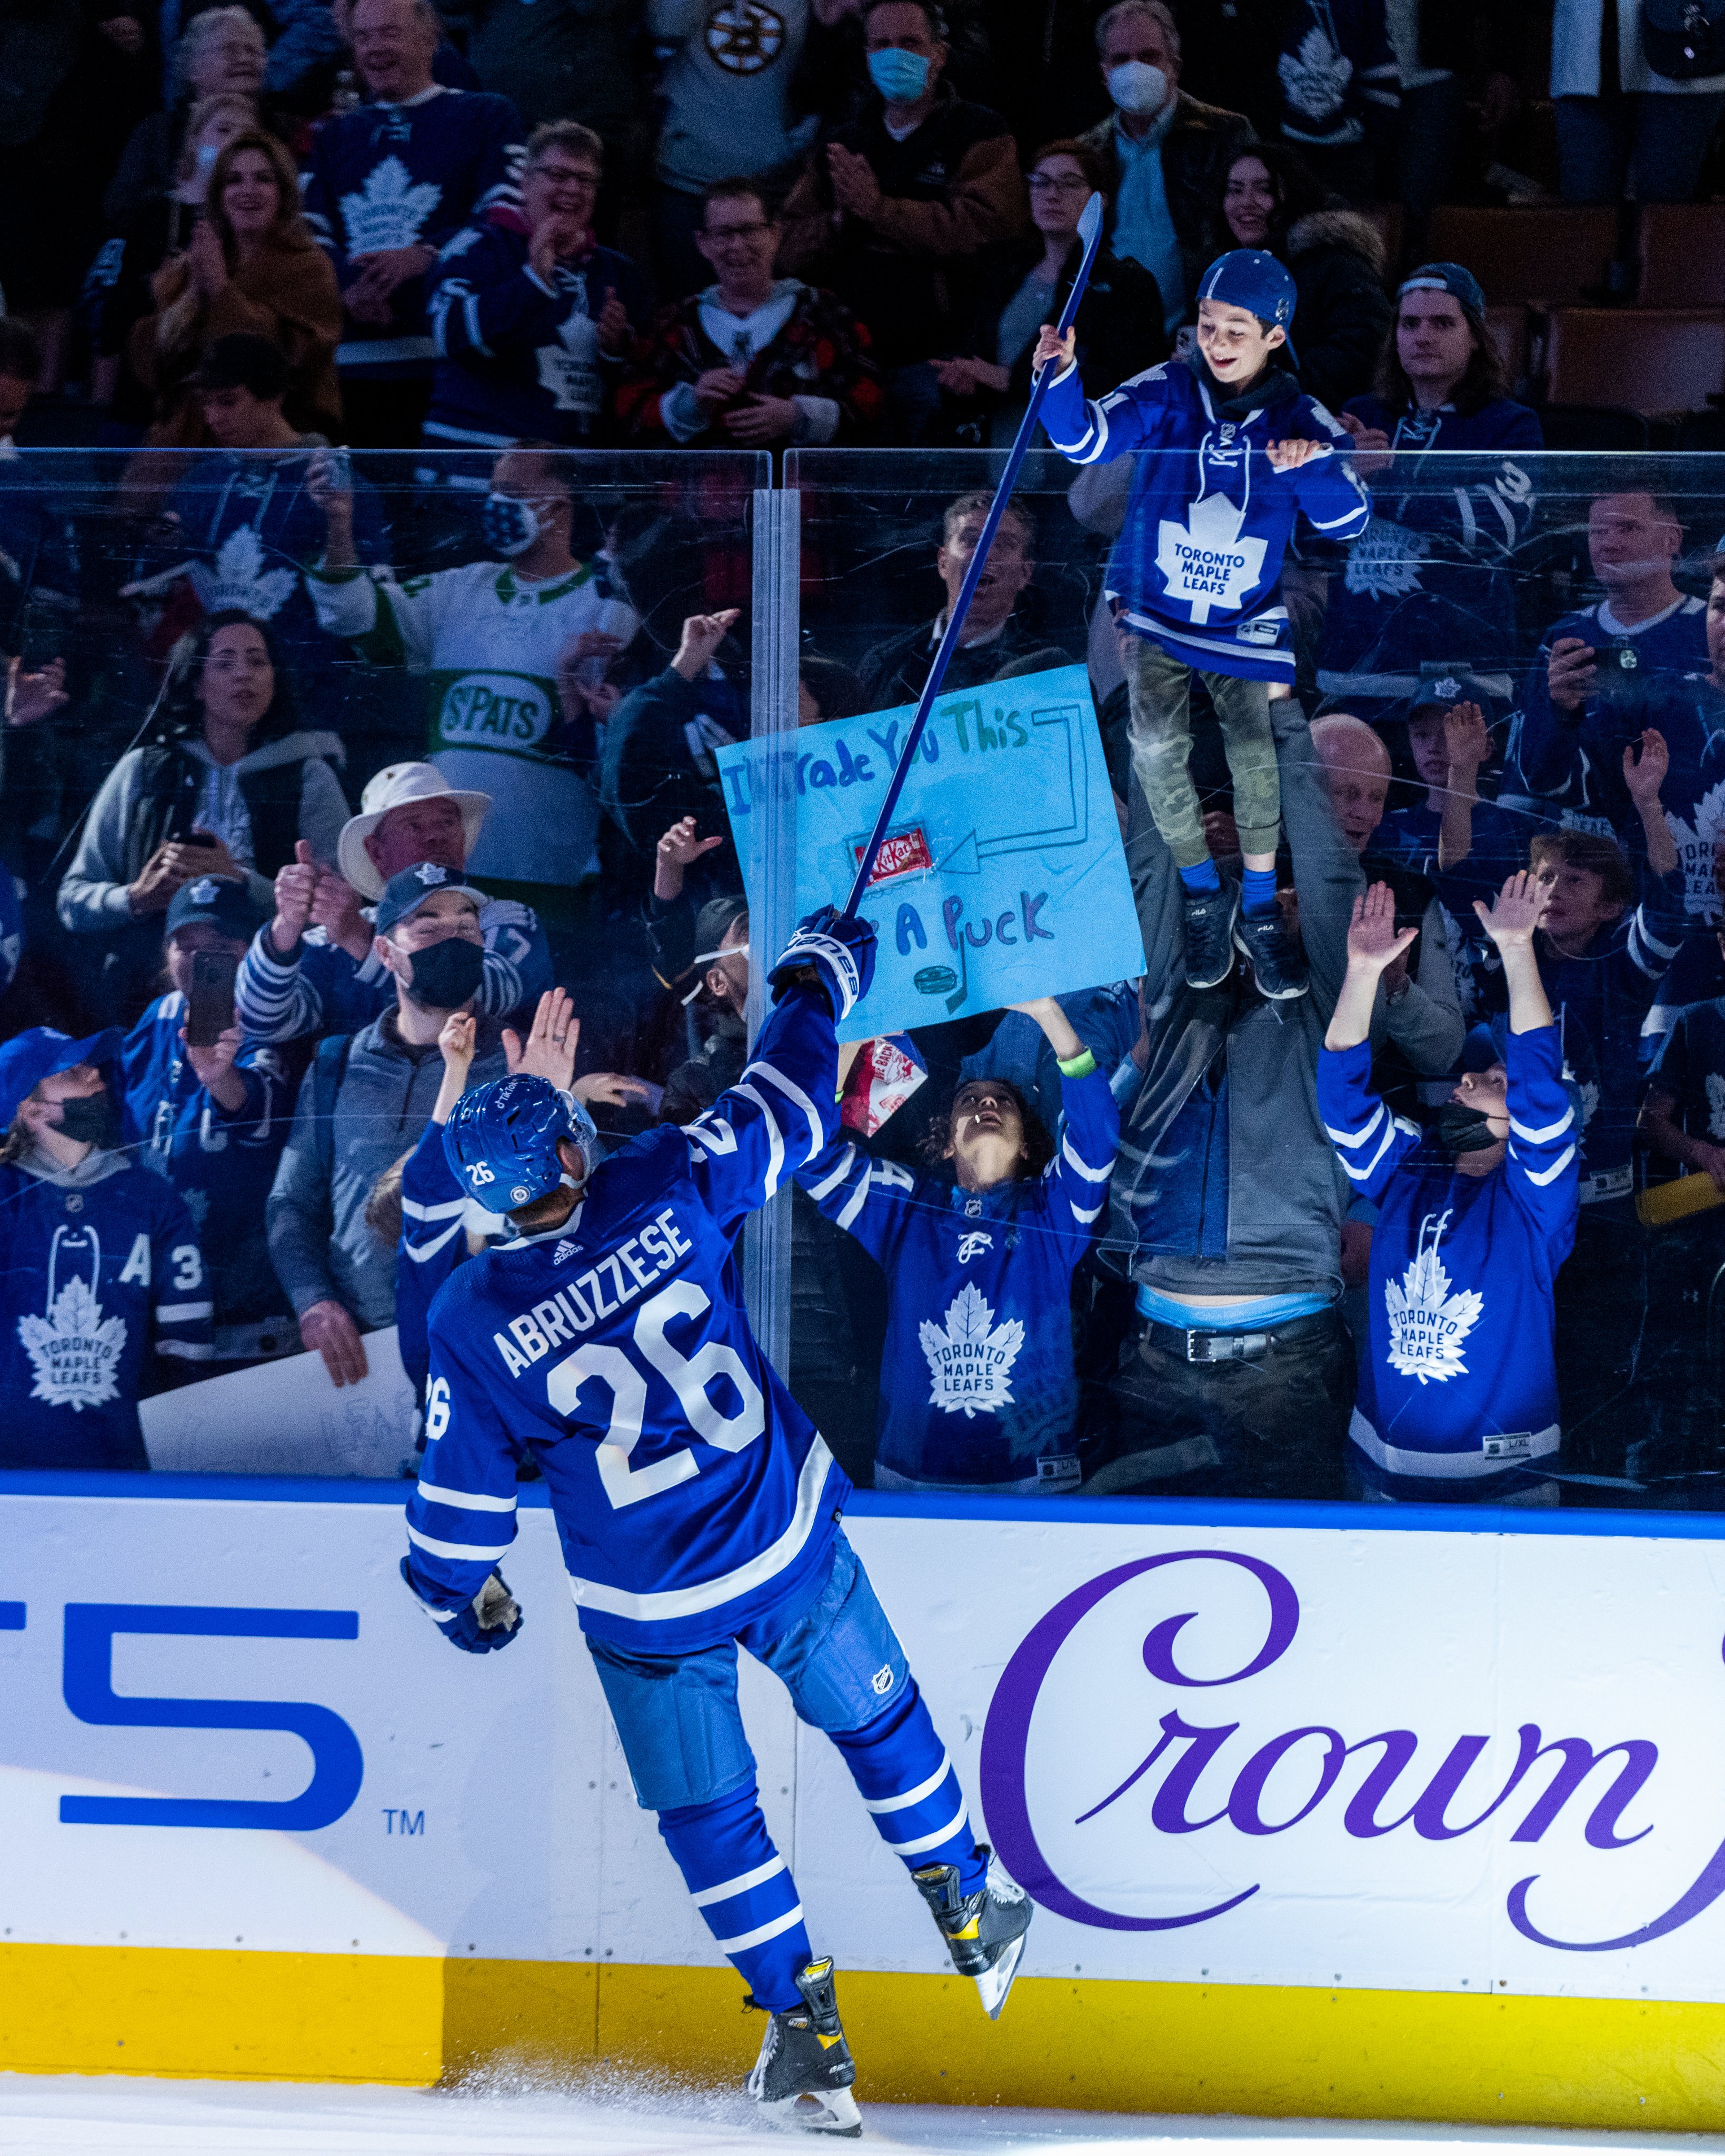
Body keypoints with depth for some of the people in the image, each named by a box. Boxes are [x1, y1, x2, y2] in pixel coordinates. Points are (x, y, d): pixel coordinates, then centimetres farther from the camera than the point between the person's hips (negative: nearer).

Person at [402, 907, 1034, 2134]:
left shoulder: (472, 1327, -15)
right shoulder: (667, 1194, -16)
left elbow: (461, 1497, -5)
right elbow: (789, 1110, -1)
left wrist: (462, 1595, 16)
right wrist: (820, 976, 17)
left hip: (648, 1615, -1)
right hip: (792, 1551, 1)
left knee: (709, 1813, 18)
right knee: (879, 1720, 25)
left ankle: (804, 2032, 20)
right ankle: (974, 1918, 41)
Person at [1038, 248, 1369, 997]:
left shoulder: (1300, 420, -6)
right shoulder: (1166, 394, -8)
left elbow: (1347, 522, -11)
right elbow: (1087, 440, -19)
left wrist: (1315, 464, -30)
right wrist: (1060, 379, -38)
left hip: (1244, 623, 0)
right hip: (1154, 611, 0)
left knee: (1255, 756, -12)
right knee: (1157, 748, -16)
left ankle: (1258, 913, 6)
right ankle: (1202, 893, 5)